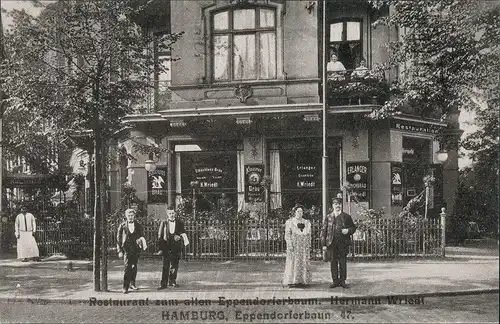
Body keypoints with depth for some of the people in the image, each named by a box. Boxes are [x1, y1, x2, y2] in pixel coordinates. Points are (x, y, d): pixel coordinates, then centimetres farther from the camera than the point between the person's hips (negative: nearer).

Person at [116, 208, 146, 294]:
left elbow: (142, 237, 12)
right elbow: (118, 239, 4)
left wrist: (142, 240, -12)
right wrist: (120, 251, -2)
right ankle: (125, 287, -8)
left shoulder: (138, 226, 9)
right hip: (126, 249, -2)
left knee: (134, 267, 9)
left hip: (136, 249, 2)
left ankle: (132, 284, 26)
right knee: (127, 267, -11)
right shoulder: (122, 226, 4)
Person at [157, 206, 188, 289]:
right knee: (165, 266, -5)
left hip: (176, 247, 2)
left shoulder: (179, 223, 6)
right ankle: (164, 283, -1)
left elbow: (183, 233, 8)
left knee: (174, 265, 9)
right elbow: (160, 236, 3)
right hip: (166, 247, -2)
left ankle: (172, 281, 23)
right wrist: (161, 248, -4)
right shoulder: (163, 223, 3)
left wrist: (181, 237, -17)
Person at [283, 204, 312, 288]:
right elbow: (287, 235, -3)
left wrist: (309, 246, 6)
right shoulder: (289, 222, 2)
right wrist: (290, 245, -13)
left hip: (304, 246, 4)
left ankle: (301, 281, 6)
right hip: (294, 245, -4)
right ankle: (291, 281, -3)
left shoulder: (307, 222, 14)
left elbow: (309, 236, 14)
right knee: (293, 262, -6)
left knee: (303, 263, 1)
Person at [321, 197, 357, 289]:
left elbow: (353, 227, 14)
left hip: (343, 243, 0)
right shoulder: (328, 217, 8)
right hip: (332, 243, 0)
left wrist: (348, 230, -10)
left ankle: (342, 281, 13)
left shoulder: (346, 216, 8)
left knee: (343, 262, 3)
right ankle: (335, 281, 13)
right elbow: (324, 231, 6)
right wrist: (324, 244, -1)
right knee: (333, 263, 3)